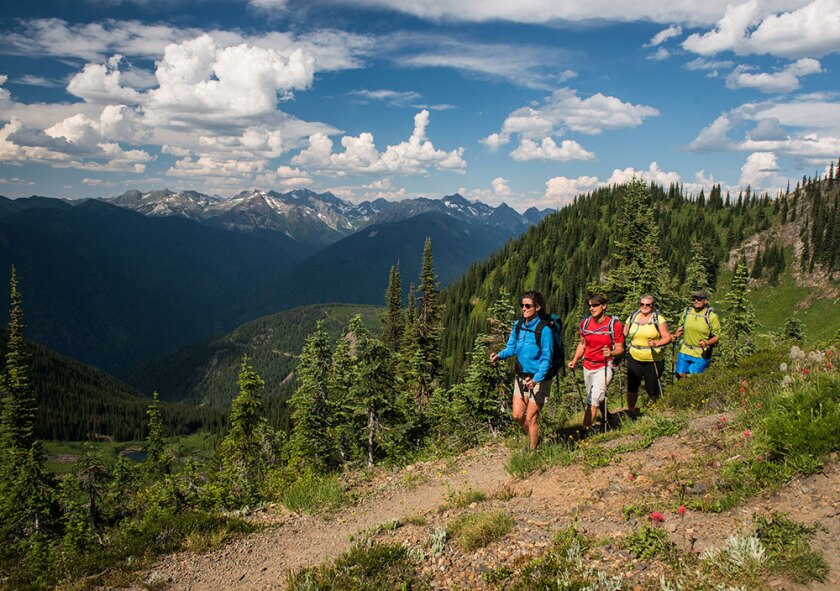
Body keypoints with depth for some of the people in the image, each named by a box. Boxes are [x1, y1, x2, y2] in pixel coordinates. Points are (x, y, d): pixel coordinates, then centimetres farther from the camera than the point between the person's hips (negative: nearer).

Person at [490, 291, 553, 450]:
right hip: (521, 376, 6)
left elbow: (546, 359, -17)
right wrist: (499, 355, -13)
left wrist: (536, 379, -28)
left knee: (530, 417, 1)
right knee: (517, 415, 10)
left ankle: (533, 450, 20)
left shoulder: (544, 329, -19)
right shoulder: (518, 325, 0)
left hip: (539, 378, -6)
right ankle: (535, 439, 35)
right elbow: (511, 347, 8)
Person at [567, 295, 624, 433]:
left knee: (594, 400, -16)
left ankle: (585, 429, -14)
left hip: (604, 367, -5)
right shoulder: (585, 323, 2)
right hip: (588, 366, 5)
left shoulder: (614, 324, -11)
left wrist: (611, 353, -29)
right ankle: (607, 419, 46)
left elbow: (620, 349, -7)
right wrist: (574, 360, 2)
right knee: (598, 398, 20)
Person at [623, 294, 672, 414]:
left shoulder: (659, 319, -4)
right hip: (635, 359, 3)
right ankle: (630, 411, 22)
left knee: (652, 388, 2)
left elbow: (667, 337, -8)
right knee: (632, 386, 3)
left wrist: (656, 343, -24)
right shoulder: (632, 318, 8)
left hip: (654, 360, -3)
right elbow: (623, 335, 13)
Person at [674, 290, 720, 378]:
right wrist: (675, 335, -2)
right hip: (685, 352, 4)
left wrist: (707, 343, -25)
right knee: (680, 375, 8)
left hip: (701, 354, -4)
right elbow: (681, 327, 17)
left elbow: (717, 336, -8)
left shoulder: (711, 316, -10)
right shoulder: (687, 311, 3)